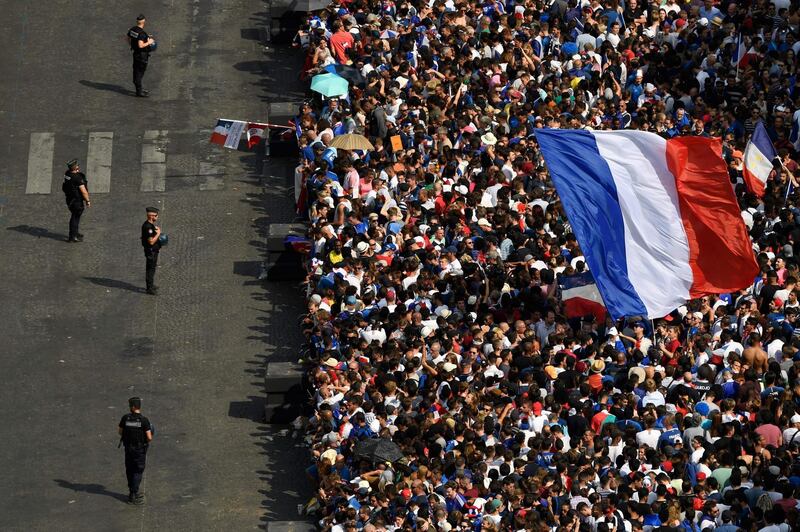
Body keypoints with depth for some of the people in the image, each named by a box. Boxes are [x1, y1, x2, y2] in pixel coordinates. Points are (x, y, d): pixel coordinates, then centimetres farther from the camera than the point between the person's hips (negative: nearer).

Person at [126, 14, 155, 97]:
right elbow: (140, 45, -30)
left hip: (135, 53, 9)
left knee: (136, 71, 17)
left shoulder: (132, 30, 1)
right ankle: (139, 91, 4)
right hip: (142, 55, -9)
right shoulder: (141, 33, -26)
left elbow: (129, 40, 11)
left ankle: (139, 89, 30)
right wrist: (148, 42, -17)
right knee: (139, 72, -2)